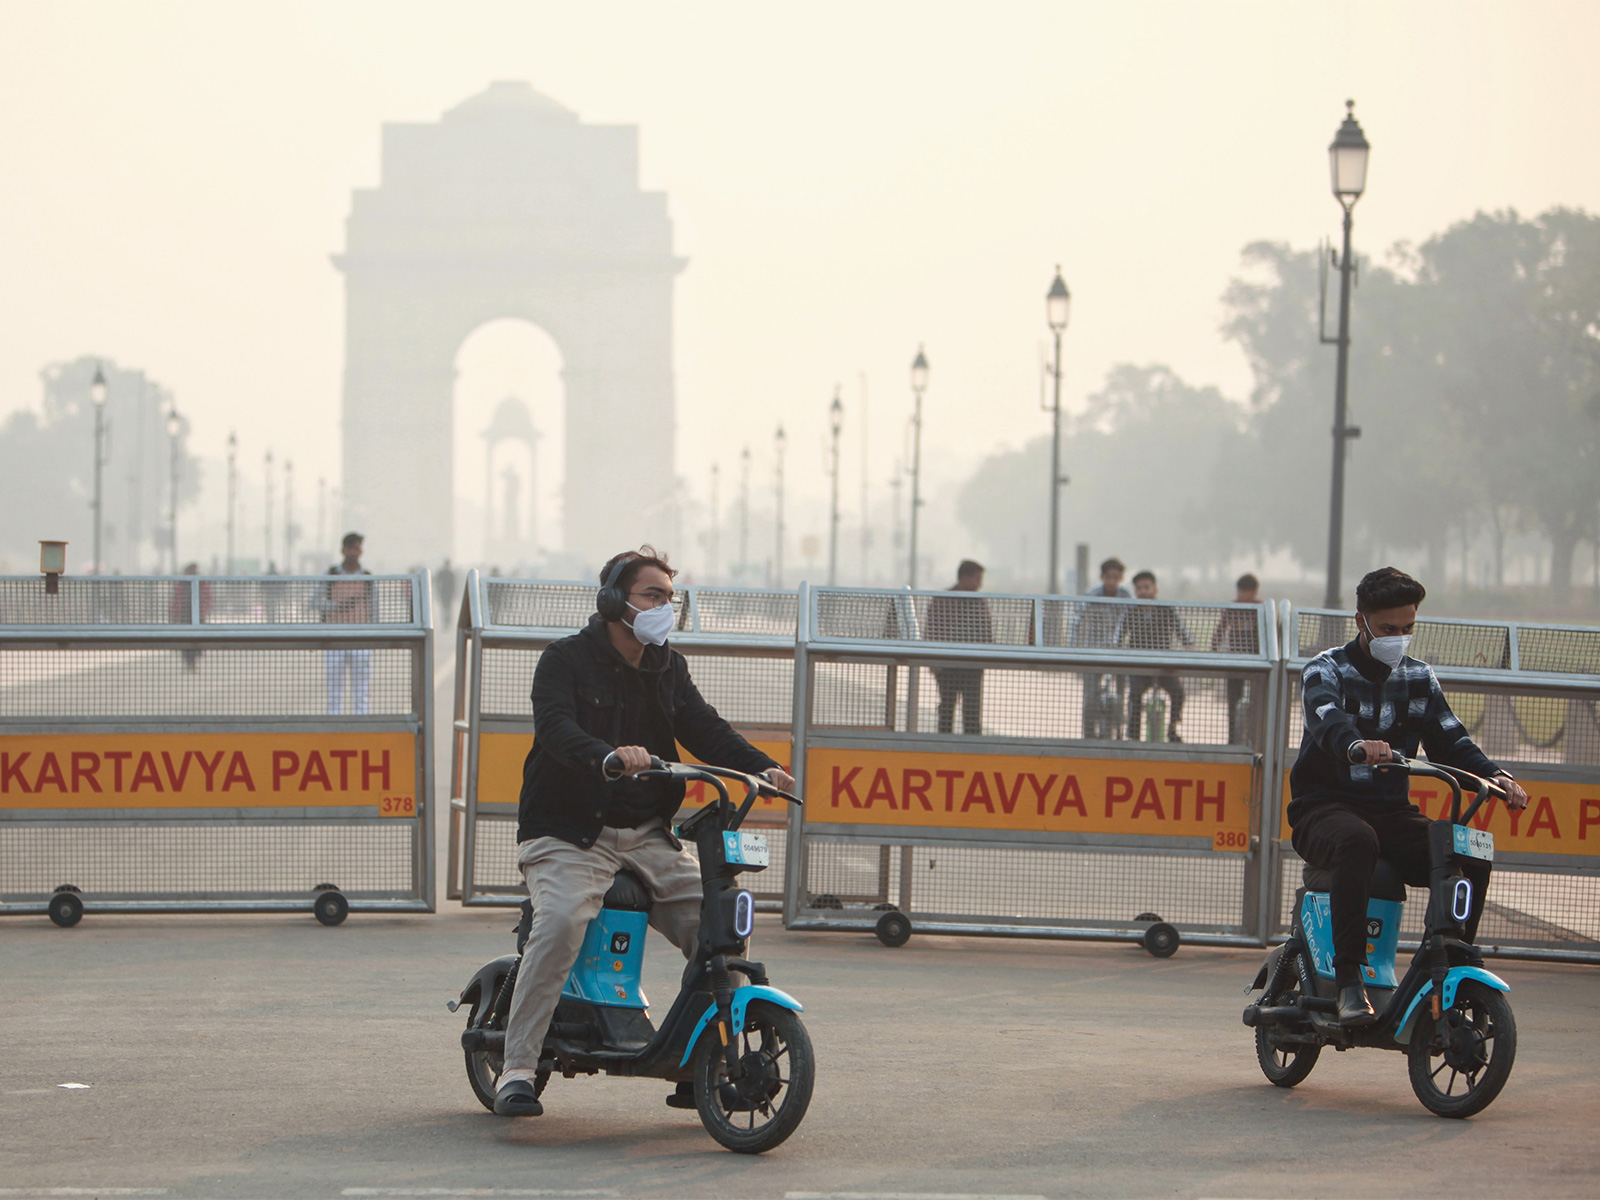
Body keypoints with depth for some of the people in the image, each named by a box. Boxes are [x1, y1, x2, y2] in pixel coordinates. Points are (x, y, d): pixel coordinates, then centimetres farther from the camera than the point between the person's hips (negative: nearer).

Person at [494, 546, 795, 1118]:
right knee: (561, 922, -31)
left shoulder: (668, 667, 16)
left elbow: (705, 729, 6)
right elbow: (555, 727, -22)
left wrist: (761, 769, -13)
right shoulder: (566, 659, -4)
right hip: (568, 833, -6)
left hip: (647, 835, 6)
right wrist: (607, 755, -42)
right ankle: (516, 1071, -26)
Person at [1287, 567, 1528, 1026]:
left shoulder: (1419, 679, 15)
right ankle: (1349, 980, -40)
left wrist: (1496, 776, -15)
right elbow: (1329, 719, -25)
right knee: (1357, 841, -40)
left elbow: (1450, 740, 6)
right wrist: (1356, 746, -49)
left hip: (1392, 811, 5)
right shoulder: (1325, 671, -2)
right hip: (1324, 807, -5)